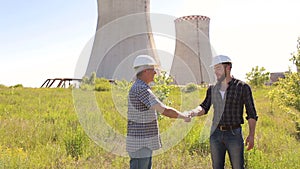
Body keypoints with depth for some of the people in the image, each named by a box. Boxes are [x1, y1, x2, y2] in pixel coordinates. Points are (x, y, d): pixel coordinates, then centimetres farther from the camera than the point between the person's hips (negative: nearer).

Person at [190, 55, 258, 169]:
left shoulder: (242, 87, -4)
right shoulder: (212, 89, 8)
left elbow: (251, 113, -2)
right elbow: (204, 108, 1)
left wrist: (251, 135, -8)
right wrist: (195, 112, -22)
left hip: (234, 134, -4)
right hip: (216, 134, 4)